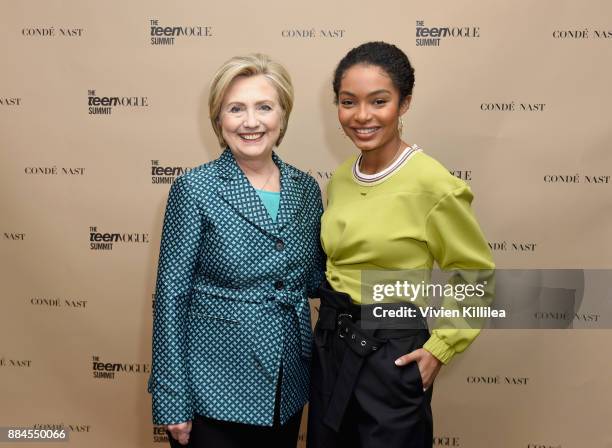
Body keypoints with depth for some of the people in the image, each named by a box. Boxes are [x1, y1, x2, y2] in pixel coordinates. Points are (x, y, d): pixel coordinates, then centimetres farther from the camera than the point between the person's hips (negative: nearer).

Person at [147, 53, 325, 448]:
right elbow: (171, 297, -10)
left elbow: (315, 278, 9)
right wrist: (172, 402, -11)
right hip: (215, 390, -4)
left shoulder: (306, 188, 2)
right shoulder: (195, 189, -11)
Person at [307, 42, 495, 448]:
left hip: (390, 352, -6)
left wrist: (440, 348, -10)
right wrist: (332, 316, 10)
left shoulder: (433, 184, -18)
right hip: (330, 342, 6)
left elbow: (477, 277, -8)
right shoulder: (339, 180, 1)